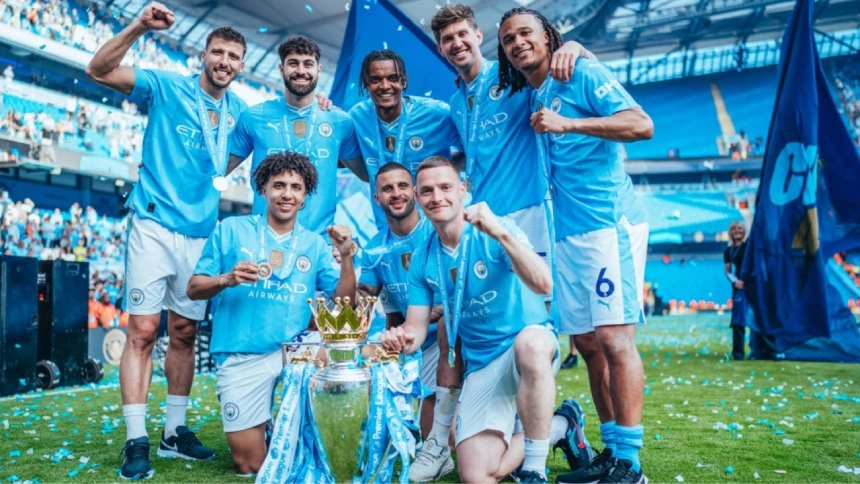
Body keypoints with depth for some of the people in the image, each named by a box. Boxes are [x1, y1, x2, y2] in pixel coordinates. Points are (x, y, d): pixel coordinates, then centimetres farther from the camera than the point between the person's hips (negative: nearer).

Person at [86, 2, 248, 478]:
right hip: (156, 225, -4)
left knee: (185, 333, 10)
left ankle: (174, 431, 20)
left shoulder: (238, 110, 12)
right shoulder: (167, 87, 0)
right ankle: (136, 440, -1)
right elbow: (98, 69, -7)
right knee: (143, 330, -8)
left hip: (202, 234, 5)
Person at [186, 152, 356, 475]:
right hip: (243, 355, -2)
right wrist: (226, 280, -17)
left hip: (297, 350, 2)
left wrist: (345, 255, -14)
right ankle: (259, 428, 31)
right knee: (250, 465, -5)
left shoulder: (314, 243, 8)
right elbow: (193, 289, 3)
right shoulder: (231, 230, 3)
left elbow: (344, 303, 1)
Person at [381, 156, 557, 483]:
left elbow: (543, 285, -27)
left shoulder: (494, 233, -13)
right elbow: (416, 328, 4)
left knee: (530, 344, -43)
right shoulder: (422, 261, 2)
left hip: (533, 342, -4)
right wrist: (403, 339, -20)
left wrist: (501, 234, -38)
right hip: (481, 365, 5)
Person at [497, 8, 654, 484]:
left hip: (610, 222, -8)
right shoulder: (527, 98, 18)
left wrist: (569, 123, -20)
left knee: (613, 338, -11)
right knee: (586, 342, 8)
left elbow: (642, 125, -13)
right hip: (567, 232, 8)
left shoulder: (582, 74, -2)